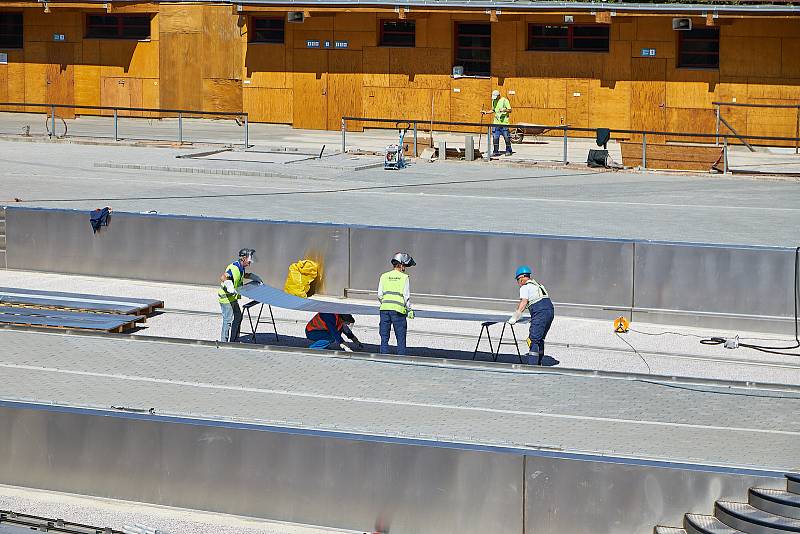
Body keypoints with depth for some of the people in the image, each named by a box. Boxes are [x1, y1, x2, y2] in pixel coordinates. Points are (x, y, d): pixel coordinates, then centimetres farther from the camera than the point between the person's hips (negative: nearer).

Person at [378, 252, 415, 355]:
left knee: (384, 338, 8)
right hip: (399, 310, -3)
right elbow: (406, 296, -4)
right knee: (401, 339, 6)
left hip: (385, 308, 3)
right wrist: (409, 310, 6)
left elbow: (380, 295, 5)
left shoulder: (384, 276, 7)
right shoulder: (404, 277, -2)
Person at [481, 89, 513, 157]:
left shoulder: (504, 100, -5)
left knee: (506, 137, -2)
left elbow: (510, 110, -7)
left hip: (504, 122, -6)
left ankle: (508, 151, 8)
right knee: (495, 137, 2)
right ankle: (496, 151, 8)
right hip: (496, 122, 6)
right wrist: (486, 112, 16)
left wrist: (504, 110, -25)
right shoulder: (494, 101, 14)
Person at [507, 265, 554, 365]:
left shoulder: (525, 287, 1)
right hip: (550, 310, 9)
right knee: (540, 339, 19)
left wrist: (515, 316, -16)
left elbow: (523, 302, -12)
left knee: (533, 340, -9)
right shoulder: (537, 285, 27)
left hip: (540, 313, -9)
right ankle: (538, 363, 25)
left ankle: (532, 365, -15)